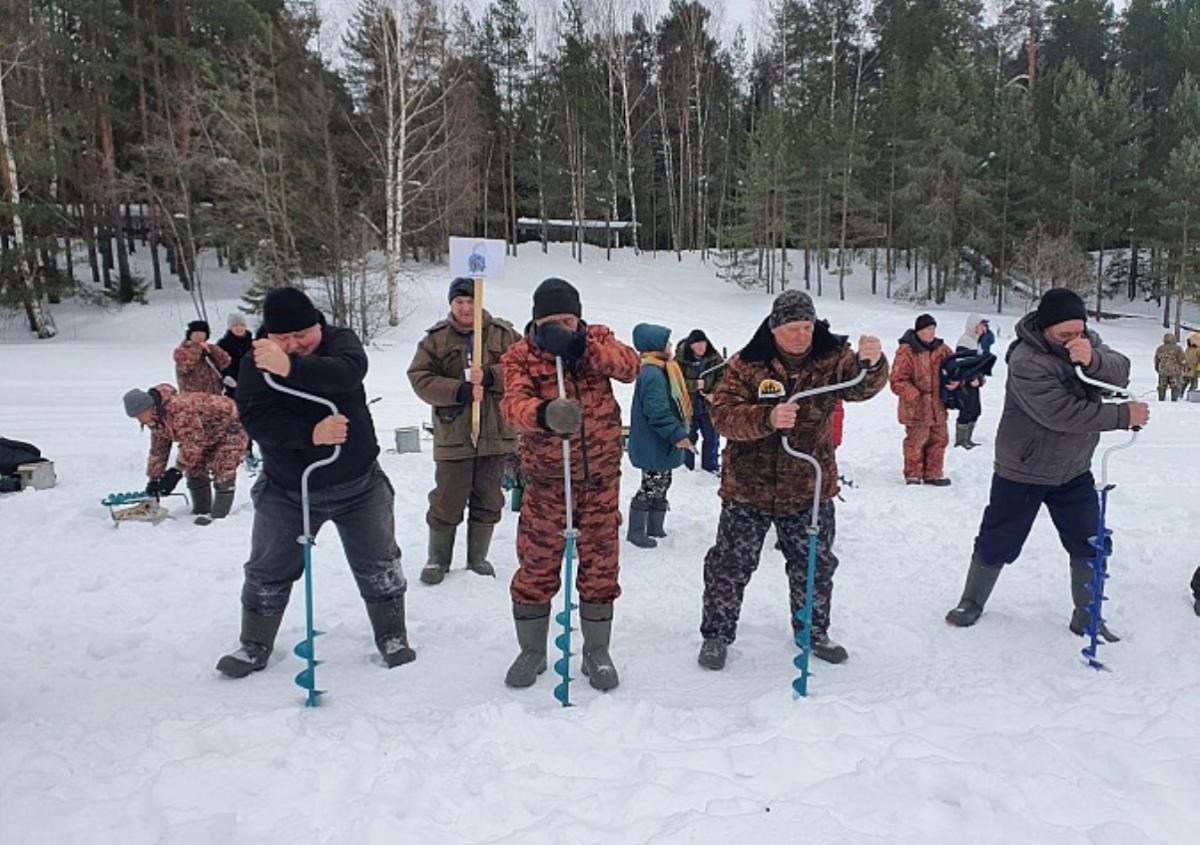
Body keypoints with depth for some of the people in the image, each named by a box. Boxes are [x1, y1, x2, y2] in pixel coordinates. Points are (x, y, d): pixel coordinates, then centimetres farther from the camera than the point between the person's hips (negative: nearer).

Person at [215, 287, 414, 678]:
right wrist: (310, 433, -37)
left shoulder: (341, 340, -11)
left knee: (379, 565, 7)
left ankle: (392, 636, 26)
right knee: (268, 571, 11)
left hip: (358, 483, -1)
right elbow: (255, 419, -22)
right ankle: (255, 645, 32)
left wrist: (291, 368, -51)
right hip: (286, 489, 1)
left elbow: (348, 372, -35)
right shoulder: (255, 363, -9)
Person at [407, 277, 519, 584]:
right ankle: (437, 559, 24)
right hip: (453, 434, -1)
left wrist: (489, 376, -21)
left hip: (496, 431, 2)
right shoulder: (436, 338, 2)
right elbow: (420, 378, -7)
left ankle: (477, 557, 28)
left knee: (487, 500, 12)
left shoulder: (504, 335, 3)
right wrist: (460, 391, -19)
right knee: (447, 500, 6)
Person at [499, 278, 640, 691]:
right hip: (546, 479, -1)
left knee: (600, 567, 10)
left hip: (600, 477, 1)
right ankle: (532, 652, 28)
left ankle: (596, 652, 28)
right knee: (536, 567, 7)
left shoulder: (597, 339, 1)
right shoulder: (520, 355, -6)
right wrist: (545, 413, -46)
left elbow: (630, 366, -18)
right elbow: (514, 402, -24)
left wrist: (579, 346, -32)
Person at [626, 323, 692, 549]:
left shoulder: (659, 370, 12)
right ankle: (636, 530, 9)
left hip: (660, 444, 10)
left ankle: (654, 527, 27)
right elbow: (657, 411, -27)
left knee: (660, 486, 17)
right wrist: (678, 435, -24)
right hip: (653, 445, -10)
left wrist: (677, 432, 21)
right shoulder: (653, 373, -21)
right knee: (651, 487, -2)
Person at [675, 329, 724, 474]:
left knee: (712, 436, 11)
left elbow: (722, 377, 0)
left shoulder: (714, 357, -8)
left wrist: (714, 393, -14)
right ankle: (686, 466, 25)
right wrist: (694, 385, -26)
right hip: (687, 406, -3)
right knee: (688, 437, 10)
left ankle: (711, 465, 27)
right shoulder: (680, 359, -16)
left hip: (708, 405, 3)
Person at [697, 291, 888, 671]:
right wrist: (768, 418, -36)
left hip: (809, 489, 2)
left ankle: (813, 631, 39)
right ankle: (716, 634, 26)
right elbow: (723, 415, -19)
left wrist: (871, 363, -45)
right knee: (731, 565, 7)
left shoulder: (831, 357, -6)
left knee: (815, 566, 17)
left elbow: (861, 386, -22)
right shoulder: (746, 364, -11)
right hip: (748, 486, -2)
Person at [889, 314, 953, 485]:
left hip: (937, 407, 7)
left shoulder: (941, 349, 6)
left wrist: (955, 381, -4)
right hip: (916, 408, -7)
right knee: (916, 441, 0)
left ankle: (933, 474, 27)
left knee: (939, 439, 13)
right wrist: (914, 396, -24)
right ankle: (913, 475, 16)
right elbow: (897, 381, -16)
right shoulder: (906, 351, -14)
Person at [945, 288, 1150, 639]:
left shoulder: (1087, 340, -5)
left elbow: (1121, 373, -16)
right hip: (1023, 472, -6)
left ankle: (1086, 615, 29)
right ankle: (972, 602, 27)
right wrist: (1124, 416, -22)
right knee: (996, 544, 7)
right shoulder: (1026, 362, -28)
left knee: (1090, 545, 12)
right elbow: (1063, 413, -31)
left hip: (1074, 470, 6)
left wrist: (1093, 358, -38)